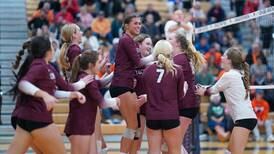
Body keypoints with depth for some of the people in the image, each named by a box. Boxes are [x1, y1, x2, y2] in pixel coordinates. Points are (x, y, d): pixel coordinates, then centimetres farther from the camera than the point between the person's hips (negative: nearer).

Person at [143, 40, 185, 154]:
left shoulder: (147, 71, 5)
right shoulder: (177, 71, -2)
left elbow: (146, 93, 10)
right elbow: (180, 96, 3)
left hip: (152, 117, 3)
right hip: (170, 117, -3)